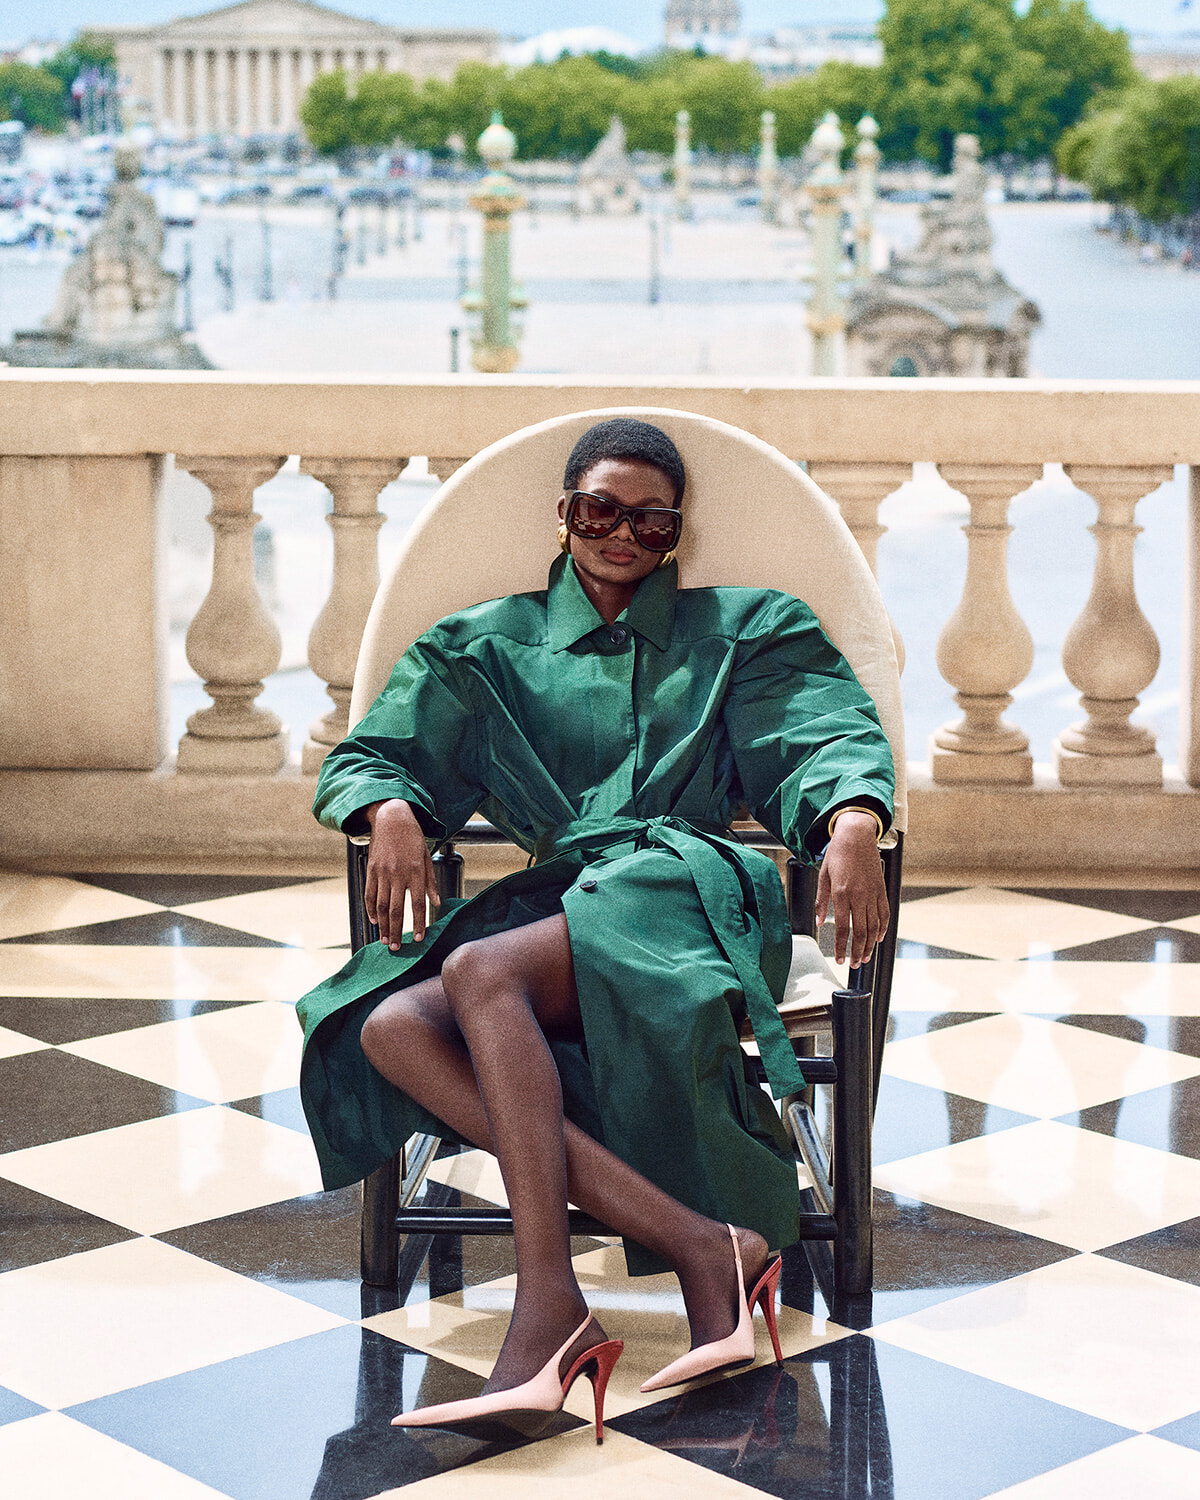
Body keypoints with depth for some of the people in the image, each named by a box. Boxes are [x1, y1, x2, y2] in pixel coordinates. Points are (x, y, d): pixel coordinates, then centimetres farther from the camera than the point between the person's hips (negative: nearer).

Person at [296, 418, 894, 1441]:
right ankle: (702, 1246, -38)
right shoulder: (489, 647, 26)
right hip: (550, 903, 4)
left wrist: (854, 822, -18)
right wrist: (392, 814, -7)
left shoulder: (741, 632, 22)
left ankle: (549, 1307, -39)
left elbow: (829, 737, 6)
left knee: (482, 972, -34)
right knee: (390, 1028, -30)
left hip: (680, 891, -3)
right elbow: (368, 756, 18)